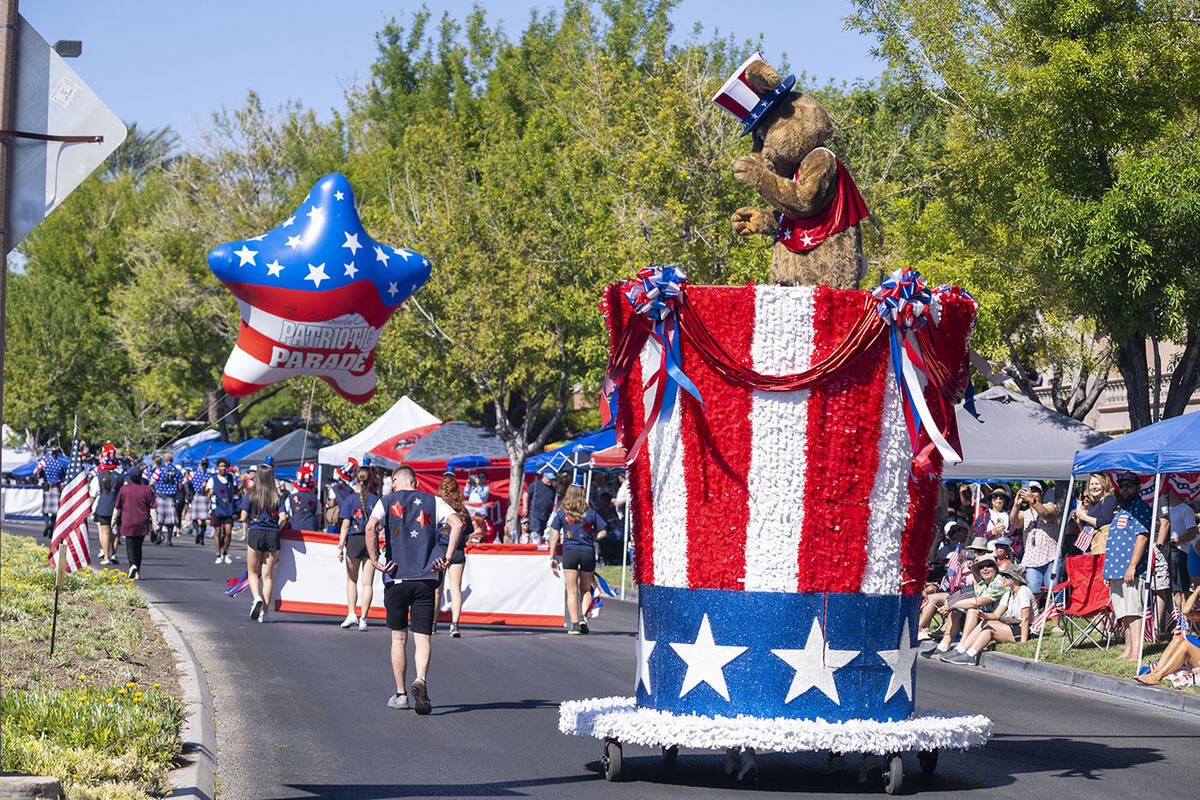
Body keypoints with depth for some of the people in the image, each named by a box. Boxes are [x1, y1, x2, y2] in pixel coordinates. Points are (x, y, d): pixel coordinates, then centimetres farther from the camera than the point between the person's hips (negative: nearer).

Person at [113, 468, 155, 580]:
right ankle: (137, 572, 15)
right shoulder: (146, 490, -2)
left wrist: (114, 520, 20)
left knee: (130, 546, 1)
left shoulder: (124, 489, -1)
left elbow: (117, 507, 6)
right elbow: (153, 506, -3)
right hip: (142, 524, 2)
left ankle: (133, 565, -25)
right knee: (138, 546, 13)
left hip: (128, 523, -1)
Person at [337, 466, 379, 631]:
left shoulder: (350, 499, -3)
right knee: (367, 583, 3)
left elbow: (345, 525, -6)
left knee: (352, 580, 14)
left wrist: (340, 546, -5)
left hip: (354, 540, -1)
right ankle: (363, 618, -1)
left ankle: (351, 613, 3)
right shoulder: (375, 500, 0)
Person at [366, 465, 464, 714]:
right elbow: (457, 524, -5)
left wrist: (374, 560, -9)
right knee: (422, 637, 0)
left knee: (398, 638, 11)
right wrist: (446, 557, -4)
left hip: (396, 578, 0)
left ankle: (400, 694, 13)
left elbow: (371, 527, -14)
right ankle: (420, 680, -26)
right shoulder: (432, 501, 10)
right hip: (426, 579, 0)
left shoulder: (386, 502, 6)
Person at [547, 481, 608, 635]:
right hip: (588, 553, 1)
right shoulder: (591, 513, 3)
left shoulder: (561, 513, 3)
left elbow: (554, 535, 1)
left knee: (572, 591, 4)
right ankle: (583, 617, -5)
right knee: (585, 590, 15)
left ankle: (574, 623, -2)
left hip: (569, 553, -1)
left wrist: (552, 558, 5)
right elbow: (603, 532, 3)